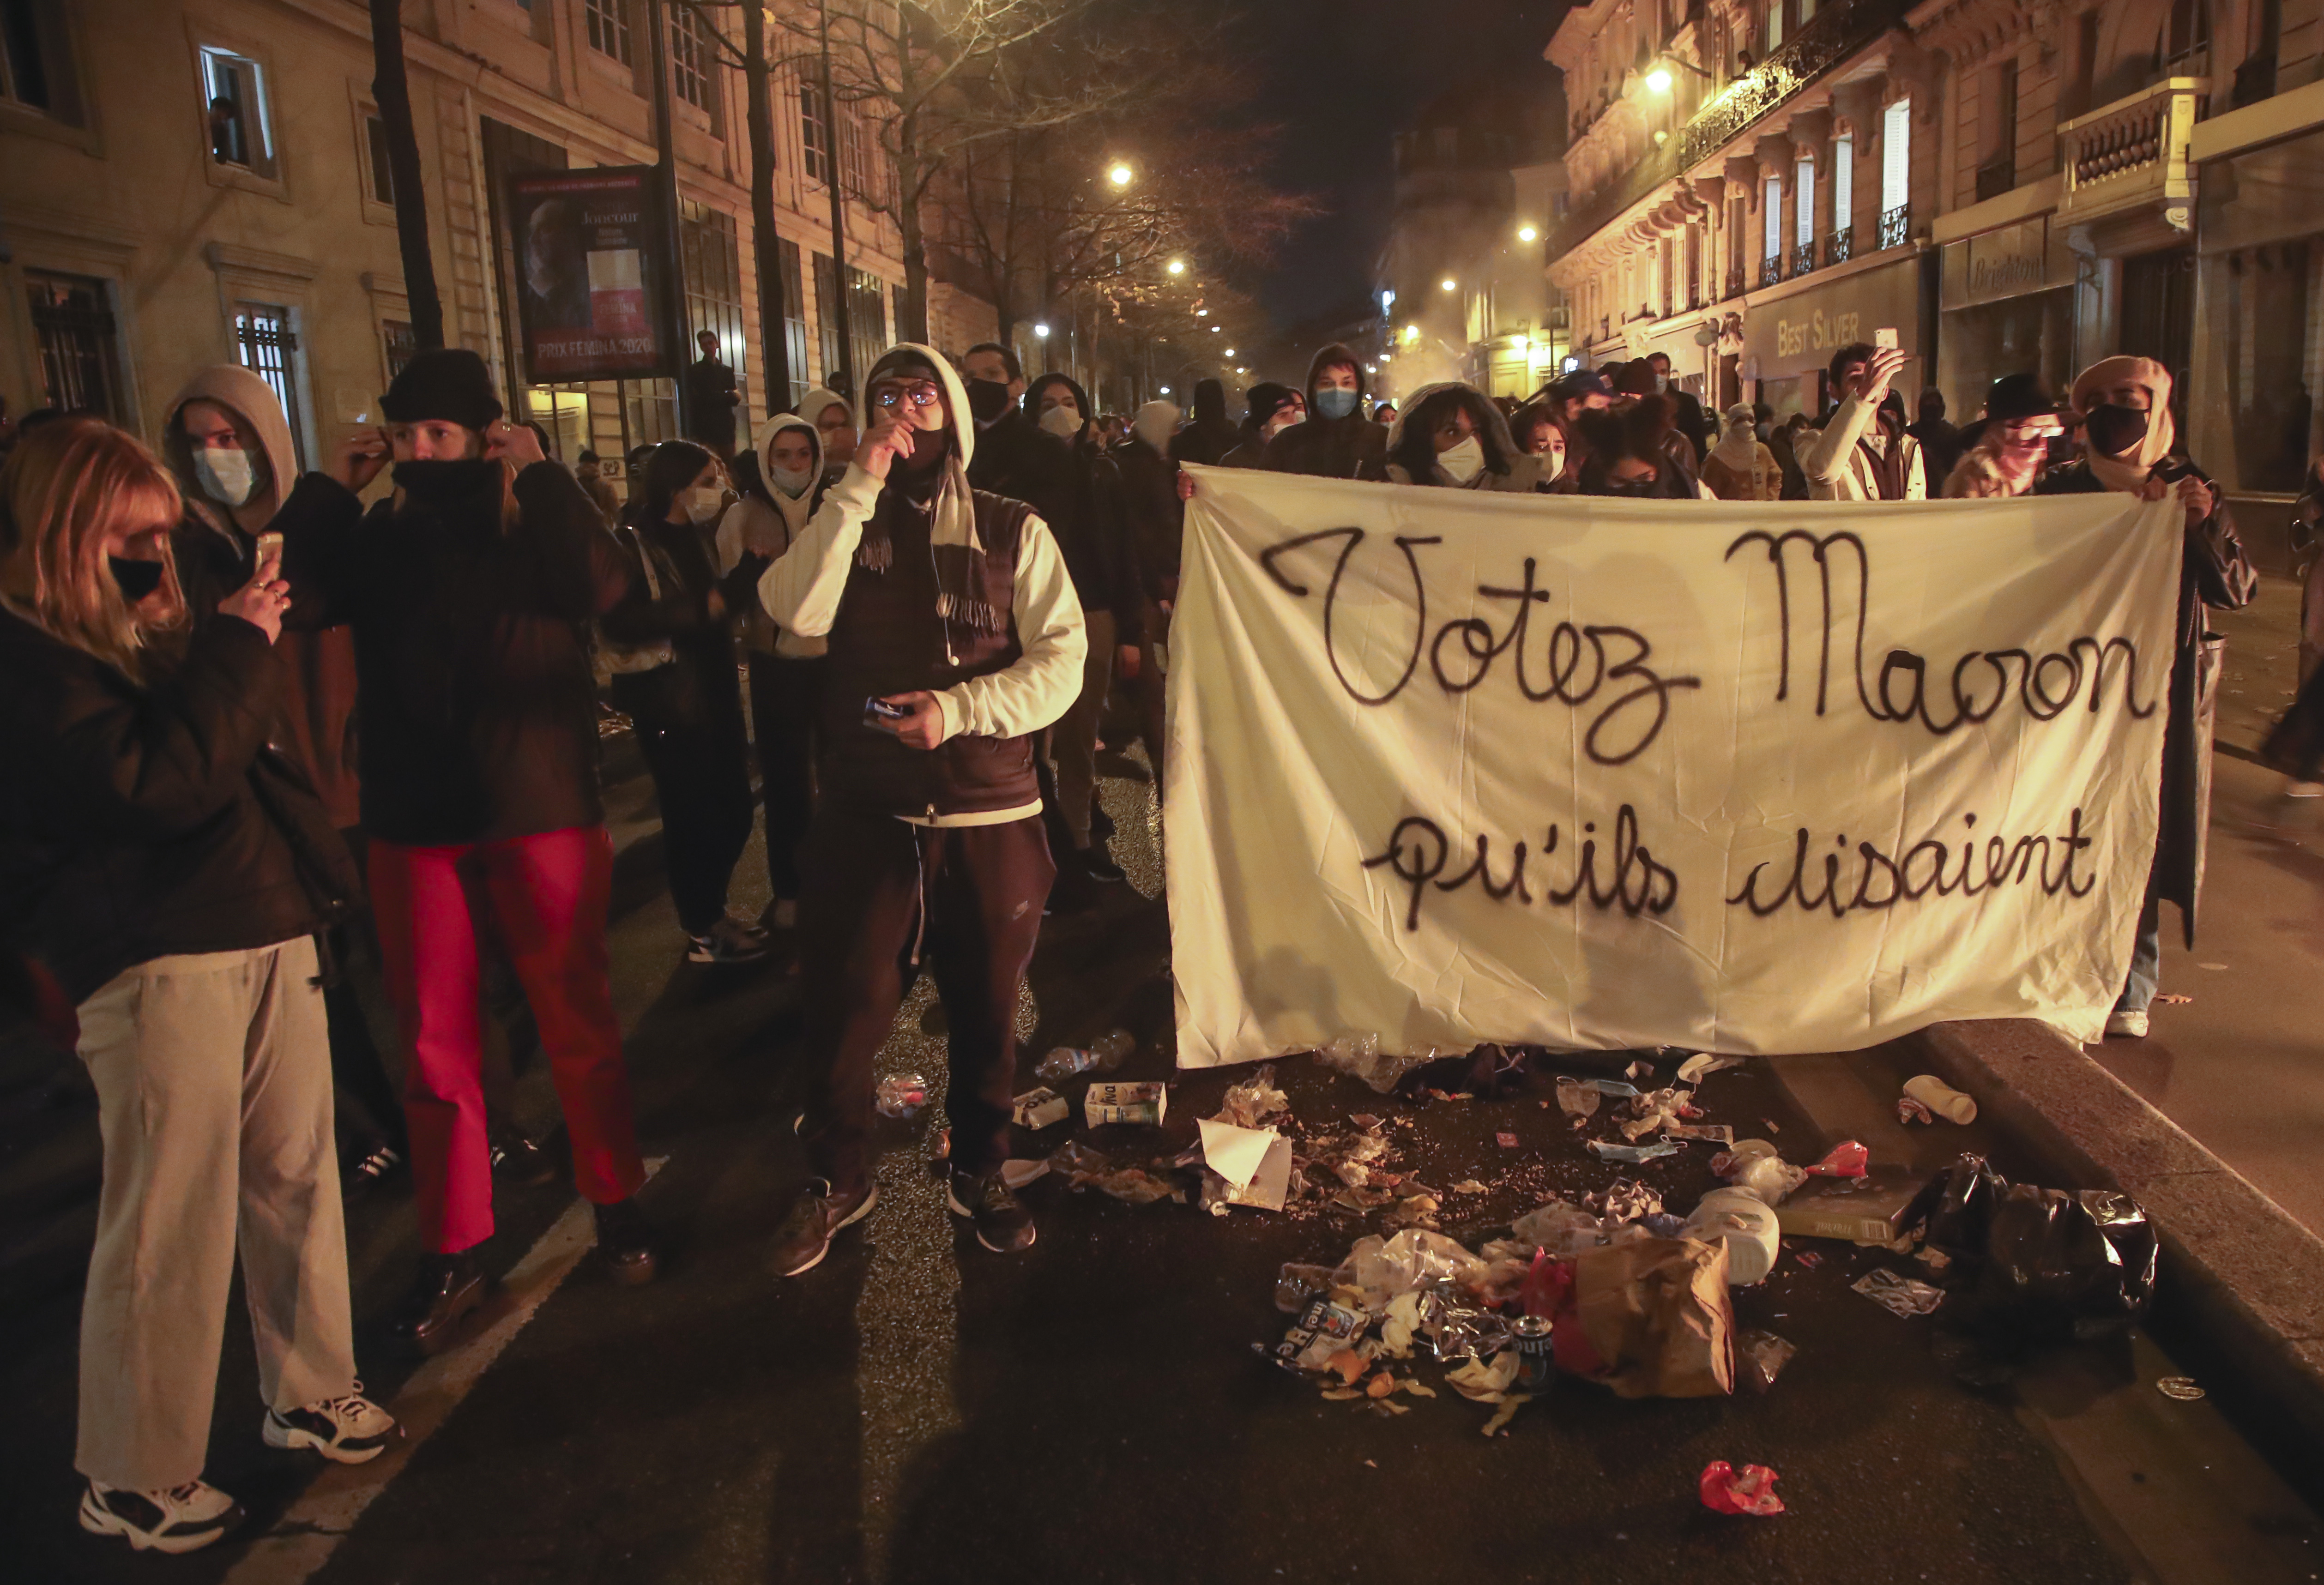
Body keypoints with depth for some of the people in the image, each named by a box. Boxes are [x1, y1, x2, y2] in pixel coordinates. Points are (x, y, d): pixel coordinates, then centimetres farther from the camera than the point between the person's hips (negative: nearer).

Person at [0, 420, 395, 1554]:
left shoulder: (137, 632, 19)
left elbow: (233, 750, 20)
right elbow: (156, 783, -19)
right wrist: (237, 646, -13)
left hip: (266, 927, 8)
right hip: (156, 960, -8)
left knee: (298, 1175, 13)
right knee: (170, 1219, -1)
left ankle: (308, 1391, 29)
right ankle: (132, 1481, 15)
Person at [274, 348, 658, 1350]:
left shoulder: (535, 525, 0)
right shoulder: (376, 538, 9)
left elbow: (601, 587, -20)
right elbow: (294, 602, -7)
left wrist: (540, 475, -16)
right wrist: (330, 489, -4)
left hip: (543, 812, -3)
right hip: (413, 824, 3)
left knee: (576, 1020, 7)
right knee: (434, 1044, 7)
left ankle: (616, 1201, 24)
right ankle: (453, 1251, 18)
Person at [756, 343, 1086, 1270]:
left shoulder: (1013, 532, 4)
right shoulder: (845, 523, 8)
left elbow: (1060, 663, -5)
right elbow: (795, 612, -14)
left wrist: (957, 709, -19)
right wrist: (859, 489, -17)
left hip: (989, 818, 0)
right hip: (864, 816, 1)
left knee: (986, 1010, 13)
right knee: (844, 1008, 4)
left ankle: (979, 1173, 35)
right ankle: (835, 1182, 27)